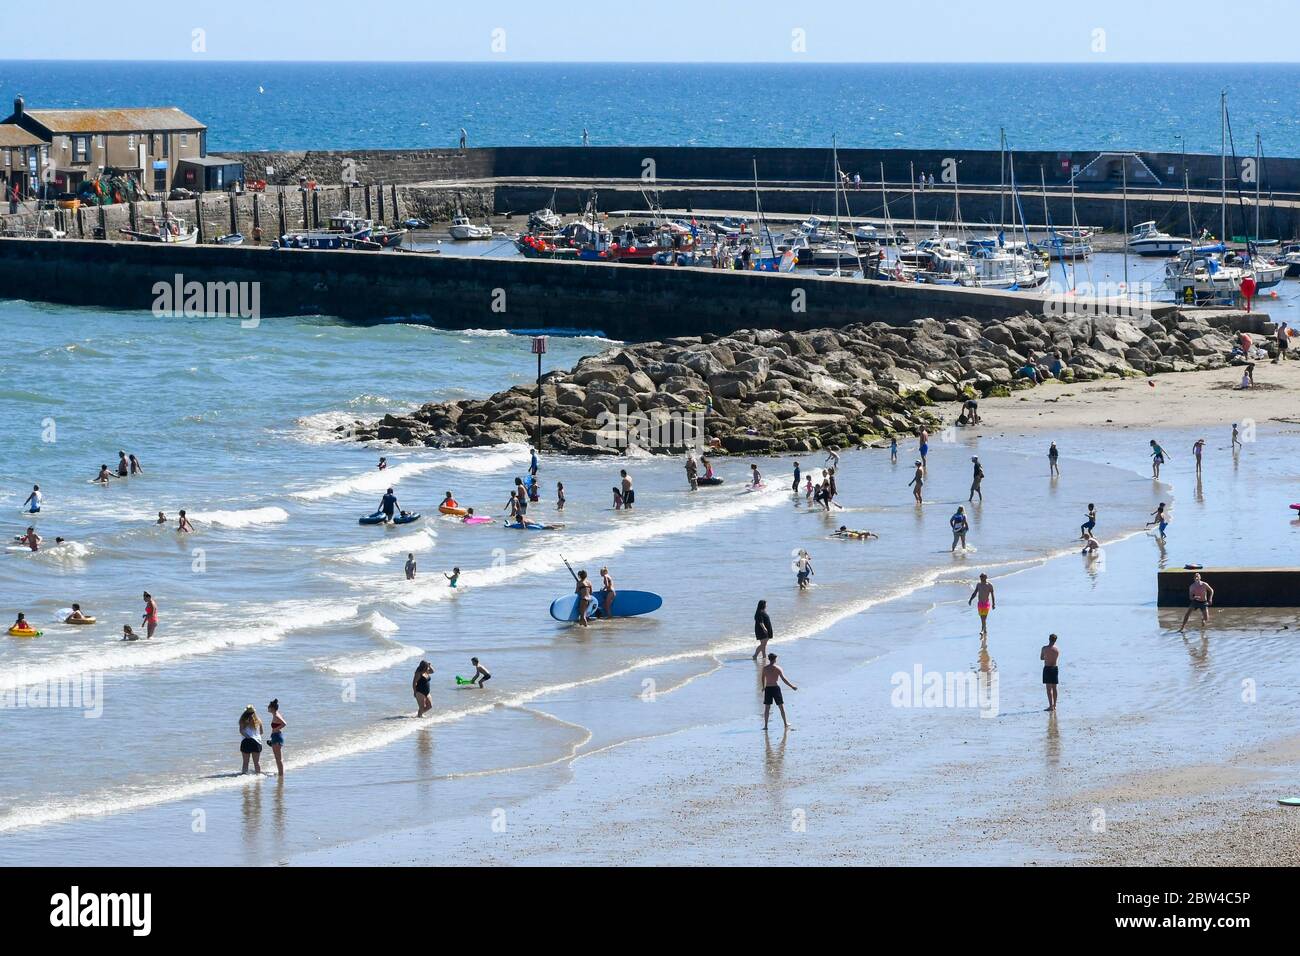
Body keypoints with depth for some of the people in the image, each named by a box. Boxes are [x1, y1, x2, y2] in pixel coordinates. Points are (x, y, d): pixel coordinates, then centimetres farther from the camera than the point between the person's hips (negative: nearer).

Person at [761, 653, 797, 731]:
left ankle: (765, 725, 2)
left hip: (768, 689, 2)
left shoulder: (765, 668, 1)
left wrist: (763, 687, 30)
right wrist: (792, 686, 1)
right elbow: (784, 679, -8)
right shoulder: (777, 669, -9)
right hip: (776, 688, -2)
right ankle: (785, 723, 20)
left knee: (767, 708, 6)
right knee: (781, 706, 11)